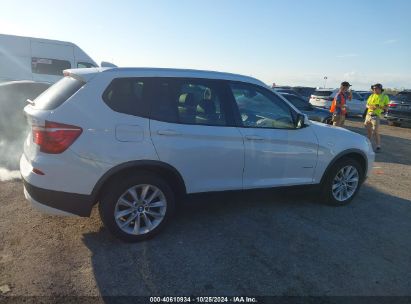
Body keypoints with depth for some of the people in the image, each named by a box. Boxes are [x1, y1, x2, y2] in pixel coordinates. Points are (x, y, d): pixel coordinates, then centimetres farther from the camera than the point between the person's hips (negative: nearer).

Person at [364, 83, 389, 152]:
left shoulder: (385, 97, -1)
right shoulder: (372, 95, 11)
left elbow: (386, 107, 0)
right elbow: (367, 104, 15)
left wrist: (379, 107, -19)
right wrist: (369, 107, -8)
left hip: (376, 116, -5)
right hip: (368, 115, 5)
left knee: (375, 132, -9)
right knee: (369, 130, 17)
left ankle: (378, 147, 0)